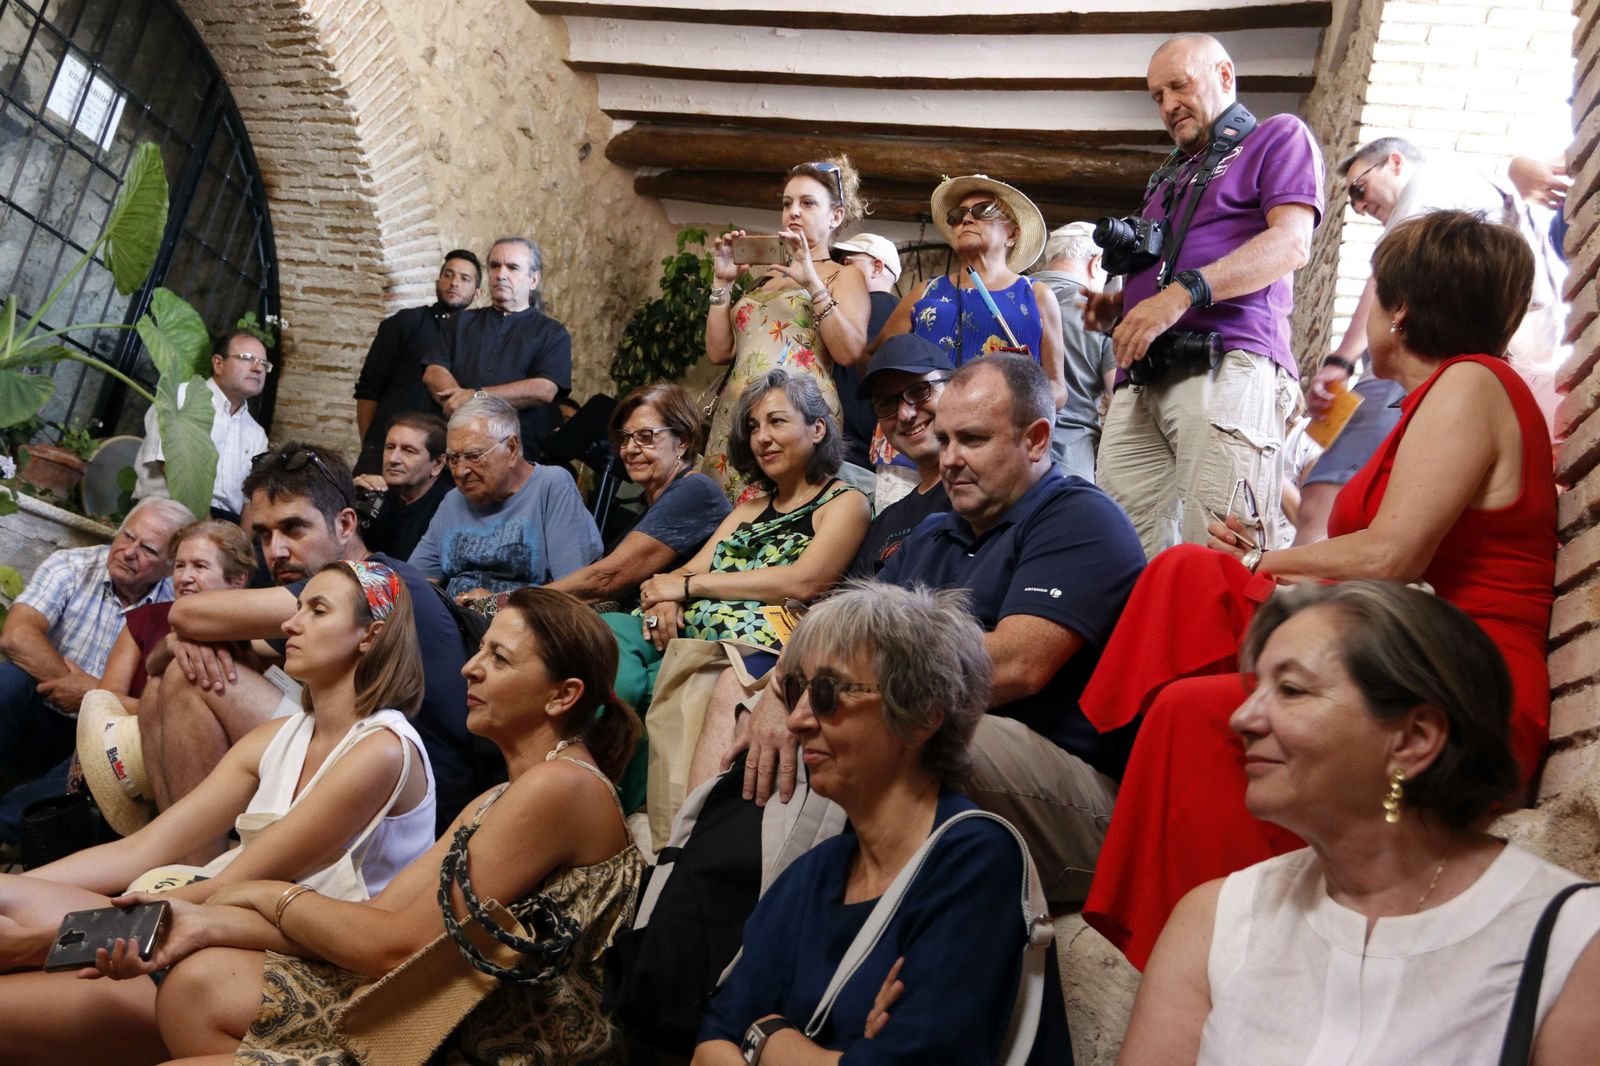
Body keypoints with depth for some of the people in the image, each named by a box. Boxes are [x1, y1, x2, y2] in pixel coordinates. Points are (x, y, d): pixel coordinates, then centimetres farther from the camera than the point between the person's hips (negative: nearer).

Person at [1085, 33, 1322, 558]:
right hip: (1143, 377, 7)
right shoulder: (1168, 176, 34)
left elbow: (1291, 244, -4)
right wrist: (1117, 305, 15)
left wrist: (1182, 292, -17)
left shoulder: (1279, 136, 13)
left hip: (1228, 363, -7)